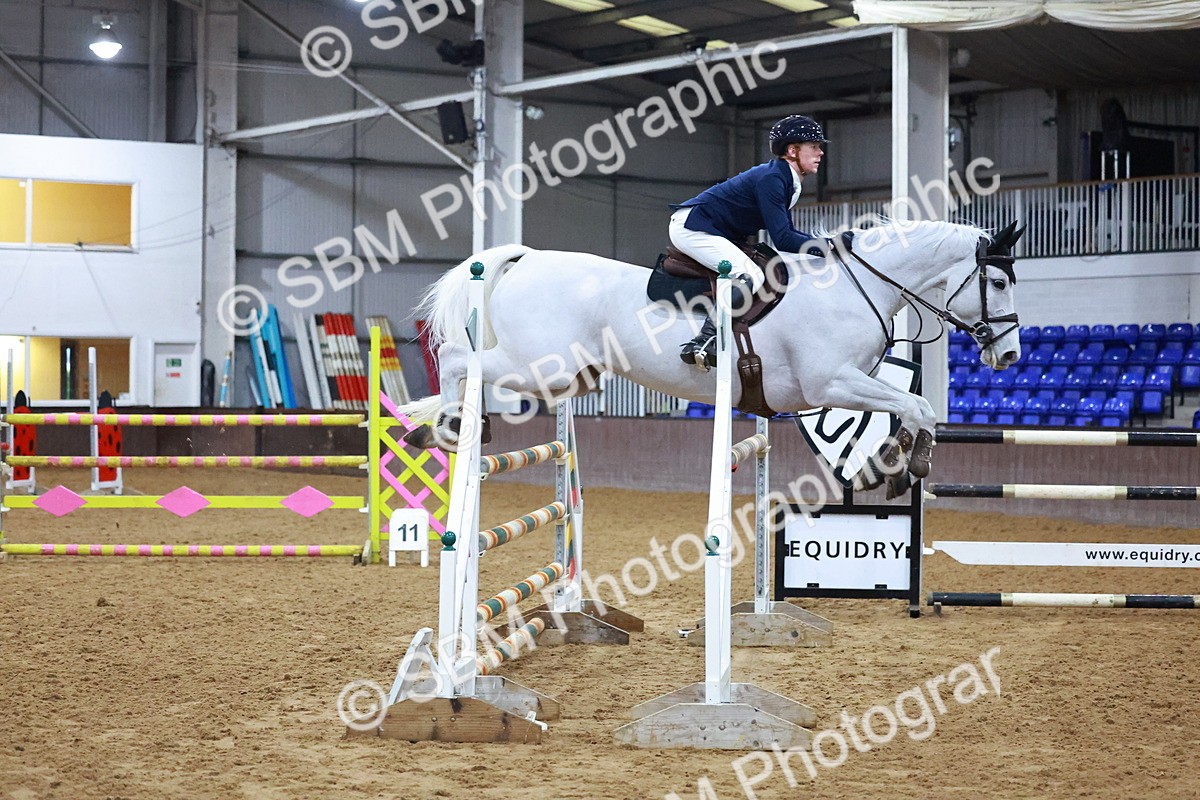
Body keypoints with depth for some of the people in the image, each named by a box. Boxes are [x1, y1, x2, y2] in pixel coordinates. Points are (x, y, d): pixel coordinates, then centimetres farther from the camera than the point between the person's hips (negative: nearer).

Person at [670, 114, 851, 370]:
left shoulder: (782, 179, 11)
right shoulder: (771, 178, -19)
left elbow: (785, 233, 16)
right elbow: (782, 240, -24)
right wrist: (828, 245, -20)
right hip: (692, 226, -11)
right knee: (750, 275, -25)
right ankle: (704, 341, -33)